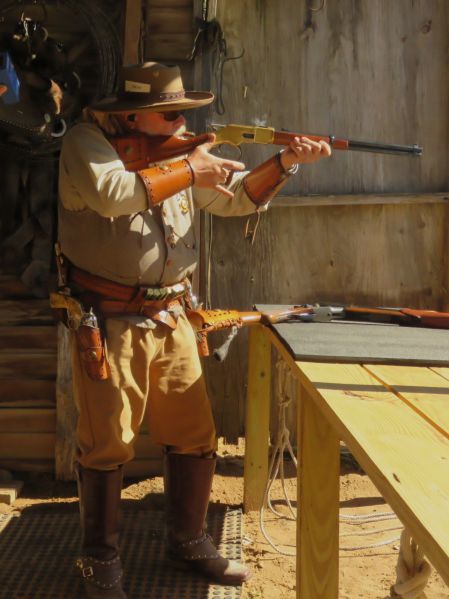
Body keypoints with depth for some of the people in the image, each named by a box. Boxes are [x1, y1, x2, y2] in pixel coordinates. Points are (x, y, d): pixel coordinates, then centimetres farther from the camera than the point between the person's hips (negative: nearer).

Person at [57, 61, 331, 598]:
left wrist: (284, 162, -5)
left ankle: (189, 540, 31)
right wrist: (187, 171, -17)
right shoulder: (86, 141, -6)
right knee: (107, 445, 2)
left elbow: (236, 198, 11)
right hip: (109, 324, -6)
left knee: (195, 438, 10)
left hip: (171, 319, 6)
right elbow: (111, 192, -27)